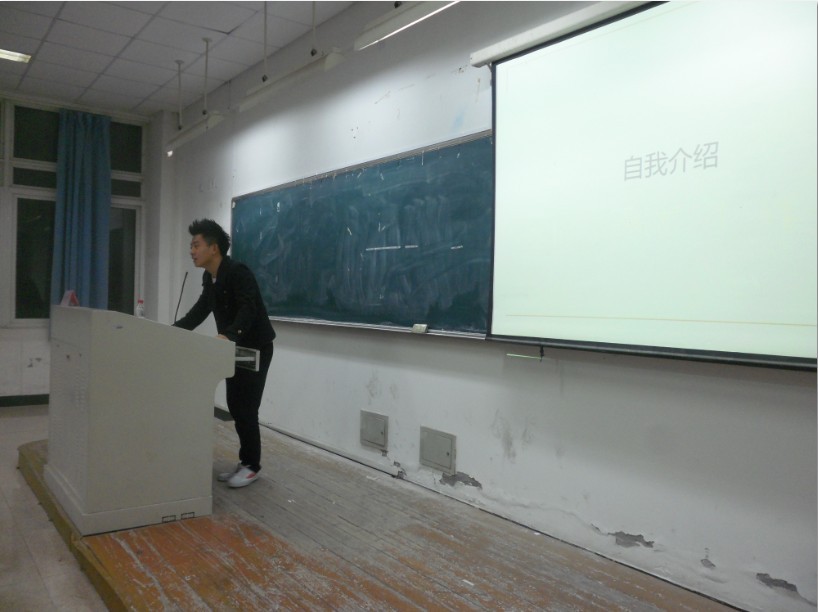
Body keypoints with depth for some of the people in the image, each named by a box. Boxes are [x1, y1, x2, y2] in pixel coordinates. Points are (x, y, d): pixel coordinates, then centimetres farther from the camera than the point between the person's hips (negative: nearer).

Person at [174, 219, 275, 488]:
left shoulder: (237, 272, -23)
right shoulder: (209, 277, 6)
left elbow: (248, 309, -36)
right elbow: (200, 310, 14)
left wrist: (229, 335, -51)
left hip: (256, 348, -9)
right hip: (236, 348, 9)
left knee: (245, 408, -6)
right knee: (234, 405, 11)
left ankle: (252, 466, 8)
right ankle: (245, 462, 21)